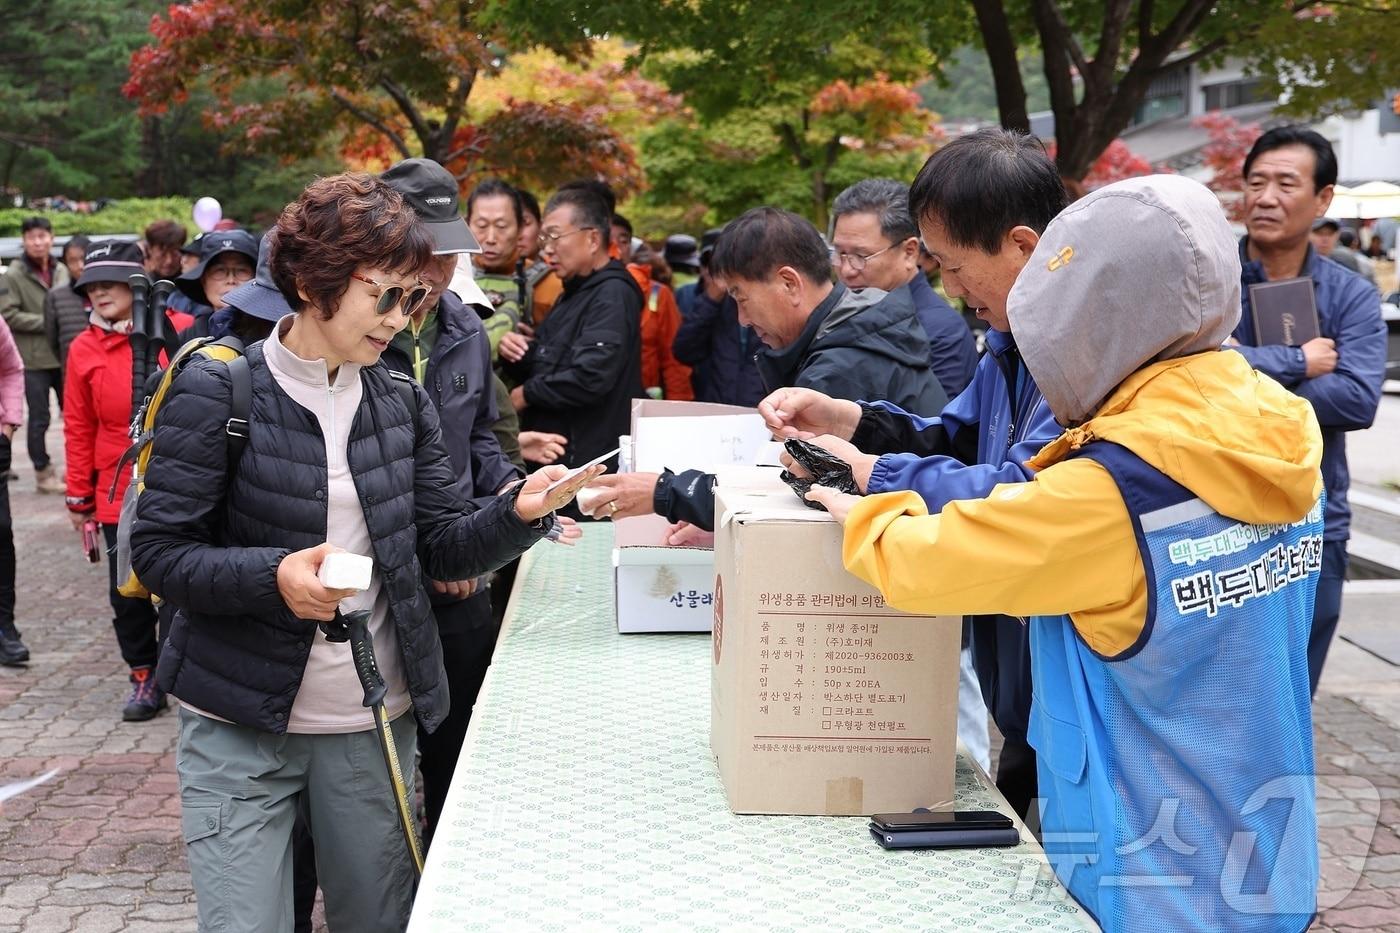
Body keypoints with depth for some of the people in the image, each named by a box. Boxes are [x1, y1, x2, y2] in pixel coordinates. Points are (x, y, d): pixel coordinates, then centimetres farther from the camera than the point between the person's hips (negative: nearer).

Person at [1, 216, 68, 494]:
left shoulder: (62, 271, 6)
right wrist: (46, 323, -16)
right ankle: (43, 473, 14)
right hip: (34, 359, -4)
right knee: (39, 419, 4)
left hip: (64, 355, 4)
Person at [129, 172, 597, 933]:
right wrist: (273, 575, -29)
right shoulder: (218, 391, -10)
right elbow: (158, 553, -11)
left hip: (376, 724, 4)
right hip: (240, 727, -4)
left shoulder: (403, 402, 4)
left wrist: (517, 514, -19)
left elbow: (444, 548, 2)